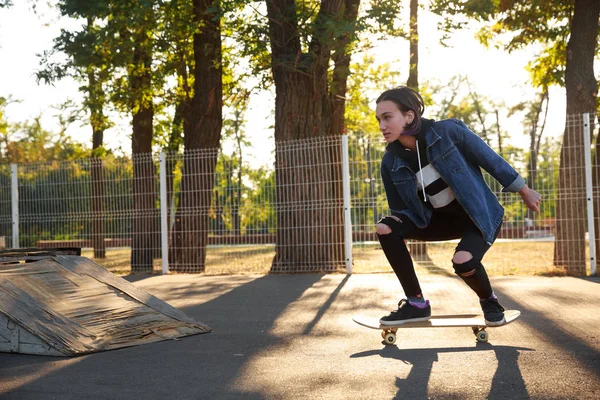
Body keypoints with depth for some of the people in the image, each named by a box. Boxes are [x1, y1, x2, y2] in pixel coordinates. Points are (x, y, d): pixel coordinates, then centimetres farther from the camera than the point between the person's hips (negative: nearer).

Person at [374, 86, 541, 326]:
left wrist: (524, 192, 0)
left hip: (480, 214, -4)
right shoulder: (391, 163, -10)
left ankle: (488, 300, 3)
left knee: (463, 261, -33)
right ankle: (416, 303, -6)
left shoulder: (447, 132, -22)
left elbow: (490, 159, -10)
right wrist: (395, 226, -22)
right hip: (441, 219, 5)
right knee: (385, 229, -17)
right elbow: (400, 209, 2)